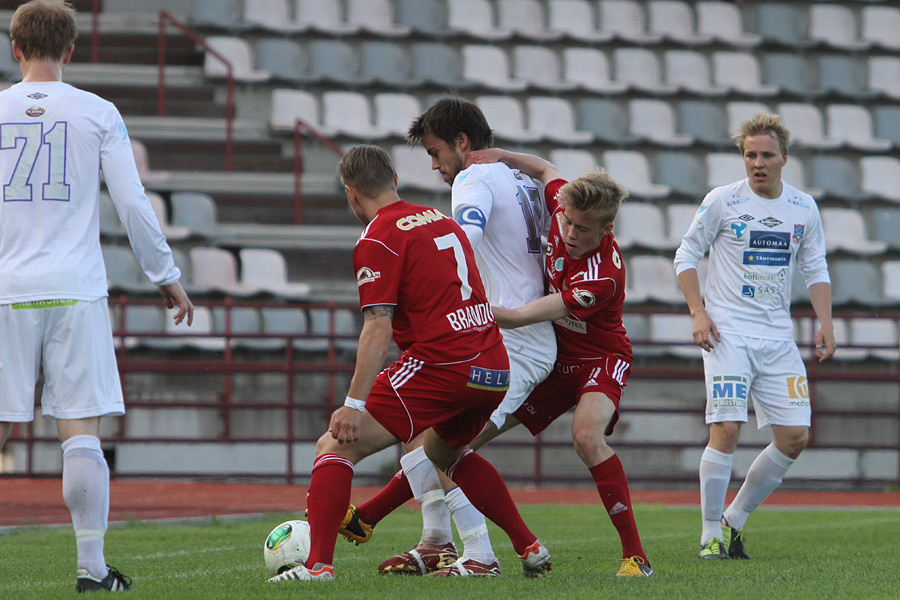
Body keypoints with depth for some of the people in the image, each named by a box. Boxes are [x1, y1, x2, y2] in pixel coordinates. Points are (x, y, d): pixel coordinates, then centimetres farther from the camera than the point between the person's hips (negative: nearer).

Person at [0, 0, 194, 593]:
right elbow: (133, 204, 1)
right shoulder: (98, 114, 2)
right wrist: (167, 276, 12)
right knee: (81, 431, 0)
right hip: (77, 292, -1)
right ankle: (92, 565, -3)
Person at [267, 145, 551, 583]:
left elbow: (378, 329, -14)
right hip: (494, 368, 8)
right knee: (445, 452, 34)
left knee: (335, 447, -3)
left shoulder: (377, 240, -5)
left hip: (440, 366, -8)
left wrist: (354, 404, -17)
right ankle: (530, 549, 31)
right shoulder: (442, 222, 19)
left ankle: (318, 564, -18)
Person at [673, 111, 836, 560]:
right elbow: (686, 256, 3)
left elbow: (815, 268, 15)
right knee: (726, 429, -16)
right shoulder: (722, 201, -3)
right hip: (727, 332, -4)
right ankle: (711, 535, -5)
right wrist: (698, 313, -9)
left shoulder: (804, 208, 7)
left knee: (795, 437, -2)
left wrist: (825, 322, 2)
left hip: (778, 337, 4)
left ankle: (735, 519, 14)